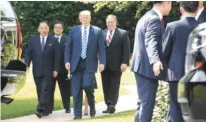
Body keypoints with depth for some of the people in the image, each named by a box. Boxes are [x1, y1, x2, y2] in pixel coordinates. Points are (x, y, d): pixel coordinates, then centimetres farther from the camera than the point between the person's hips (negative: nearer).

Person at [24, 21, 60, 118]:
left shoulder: (53, 41, 1)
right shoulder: (33, 40, 8)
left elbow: (57, 56, -1)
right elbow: (28, 54, 6)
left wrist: (56, 69, -6)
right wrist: (26, 65, -7)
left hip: (48, 71, -3)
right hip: (37, 71, 3)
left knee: (45, 91, -11)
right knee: (40, 91, 6)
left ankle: (41, 110, -16)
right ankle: (45, 110, 14)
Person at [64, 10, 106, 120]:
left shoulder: (97, 31, 5)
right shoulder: (73, 30, 9)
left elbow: (101, 48, 2)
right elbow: (68, 47, 8)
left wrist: (102, 62, -8)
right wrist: (67, 61, -2)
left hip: (90, 64, -2)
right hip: (76, 63, 2)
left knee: (87, 85, -16)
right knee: (76, 90, -1)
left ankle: (92, 105, 12)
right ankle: (77, 114, 5)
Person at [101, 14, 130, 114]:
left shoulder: (123, 33, 1)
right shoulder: (102, 33, 9)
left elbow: (126, 49, -4)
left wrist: (125, 63, -13)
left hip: (116, 65, -3)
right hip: (104, 65, 3)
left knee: (114, 86, -3)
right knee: (106, 86, 5)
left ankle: (112, 105, -7)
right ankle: (108, 106, 9)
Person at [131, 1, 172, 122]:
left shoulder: (147, 16, 17)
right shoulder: (155, 19, -16)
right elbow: (151, 42, -30)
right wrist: (155, 61, -45)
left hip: (142, 66, 10)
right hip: (149, 67, -10)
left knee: (144, 102, 15)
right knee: (147, 102, -7)